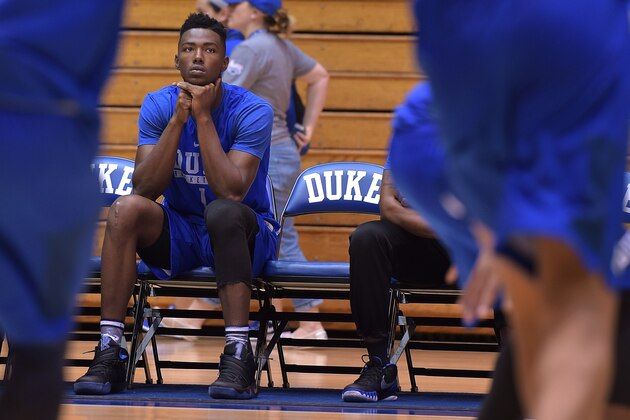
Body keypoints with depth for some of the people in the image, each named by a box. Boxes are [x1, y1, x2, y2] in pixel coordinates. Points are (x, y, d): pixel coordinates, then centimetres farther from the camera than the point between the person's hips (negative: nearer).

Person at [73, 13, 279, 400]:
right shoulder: (158, 106, -4)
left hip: (246, 234, -3)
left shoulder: (253, 110, -15)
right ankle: (109, 350, -26)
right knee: (125, 210, -26)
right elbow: (145, 189, -16)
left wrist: (203, 116, -27)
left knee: (223, 211, -37)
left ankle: (239, 353, -38)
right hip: (180, 231, 3)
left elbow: (231, 192, -28)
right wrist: (177, 119, -23)